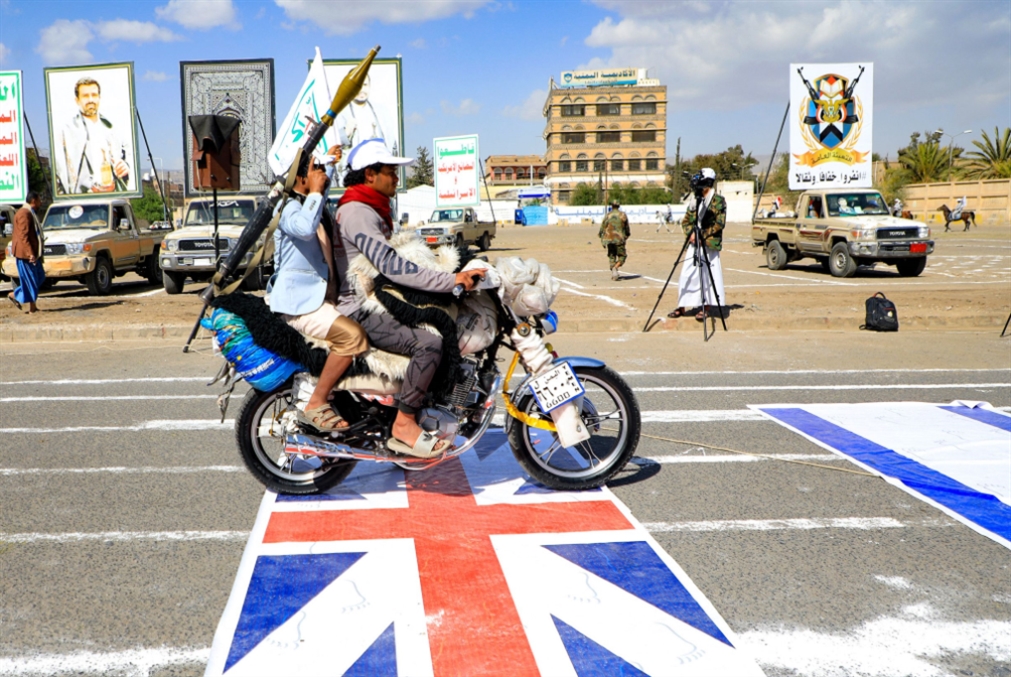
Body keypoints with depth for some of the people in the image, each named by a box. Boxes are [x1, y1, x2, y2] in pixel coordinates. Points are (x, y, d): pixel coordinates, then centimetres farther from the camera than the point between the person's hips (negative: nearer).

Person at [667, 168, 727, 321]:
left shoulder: (718, 200, -3)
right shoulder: (696, 201, 14)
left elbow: (720, 223, -10)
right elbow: (685, 221, 14)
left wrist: (704, 234, -15)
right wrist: (691, 233, -5)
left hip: (709, 244, -6)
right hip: (693, 244, 6)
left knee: (709, 276, -3)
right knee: (686, 275, 6)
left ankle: (707, 308, 5)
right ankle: (682, 307, 13)